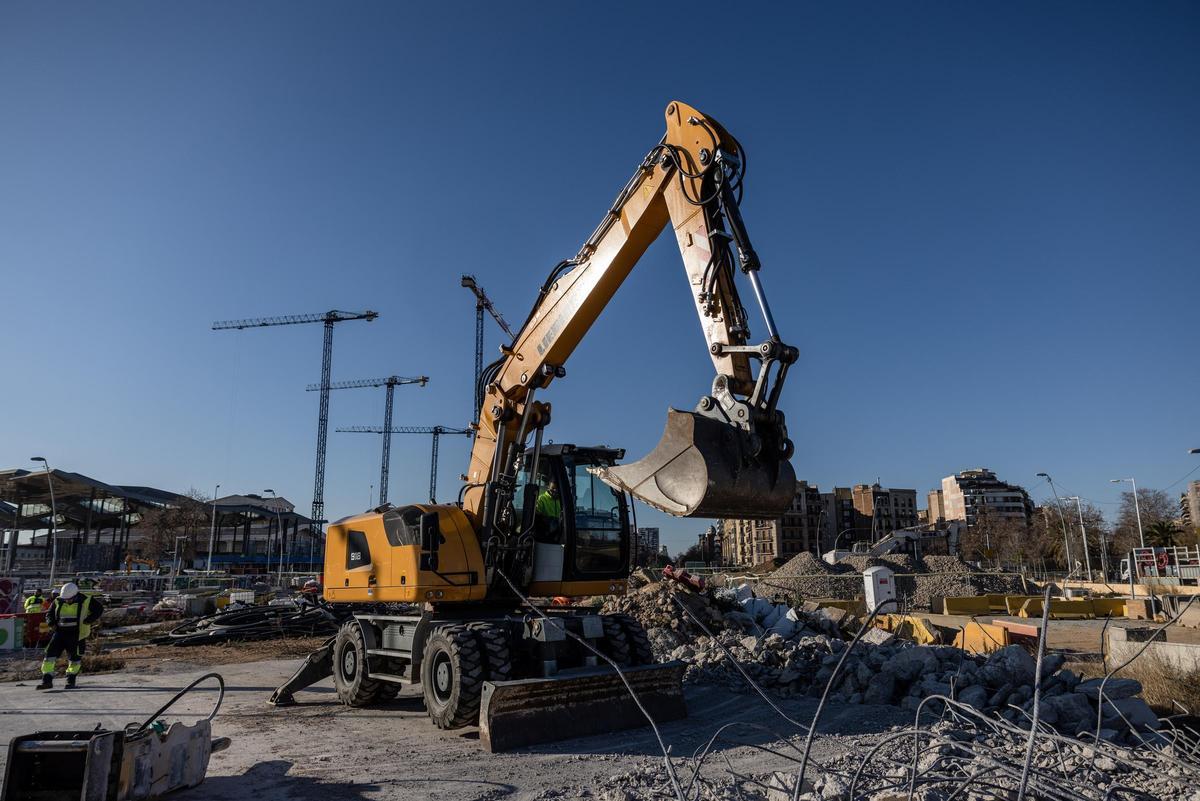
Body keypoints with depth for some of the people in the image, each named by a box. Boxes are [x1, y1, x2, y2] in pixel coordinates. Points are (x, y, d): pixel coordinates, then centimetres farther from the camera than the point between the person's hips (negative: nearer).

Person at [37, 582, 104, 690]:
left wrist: (87, 621, -14)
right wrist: (52, 624, -1)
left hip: (77, 634, -3)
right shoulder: (58, 602, 4)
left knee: (74, 658, 4)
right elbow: (50, 614, 19)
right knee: (50, 653, -9)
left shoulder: (86, 601, -7)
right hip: (60, 632, 3)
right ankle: (47, 680, -4)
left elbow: (99, 610, 0)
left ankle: (71, 680, 21)